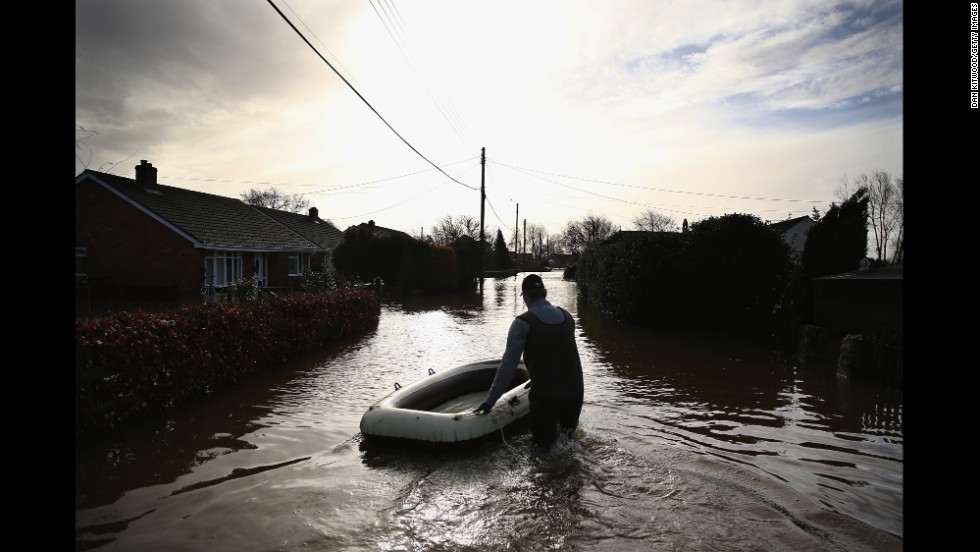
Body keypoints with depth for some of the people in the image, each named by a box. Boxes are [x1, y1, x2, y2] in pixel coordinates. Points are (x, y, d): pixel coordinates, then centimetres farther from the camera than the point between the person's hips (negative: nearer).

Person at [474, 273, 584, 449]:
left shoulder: (523, 323, -9)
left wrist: (490, 400, -5)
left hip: (544, 395, -4)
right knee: (568, 432, 28)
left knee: (543, 444, 16)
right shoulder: (566, 316, 6)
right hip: (574, 391, 4)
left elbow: (508, 365, -11)